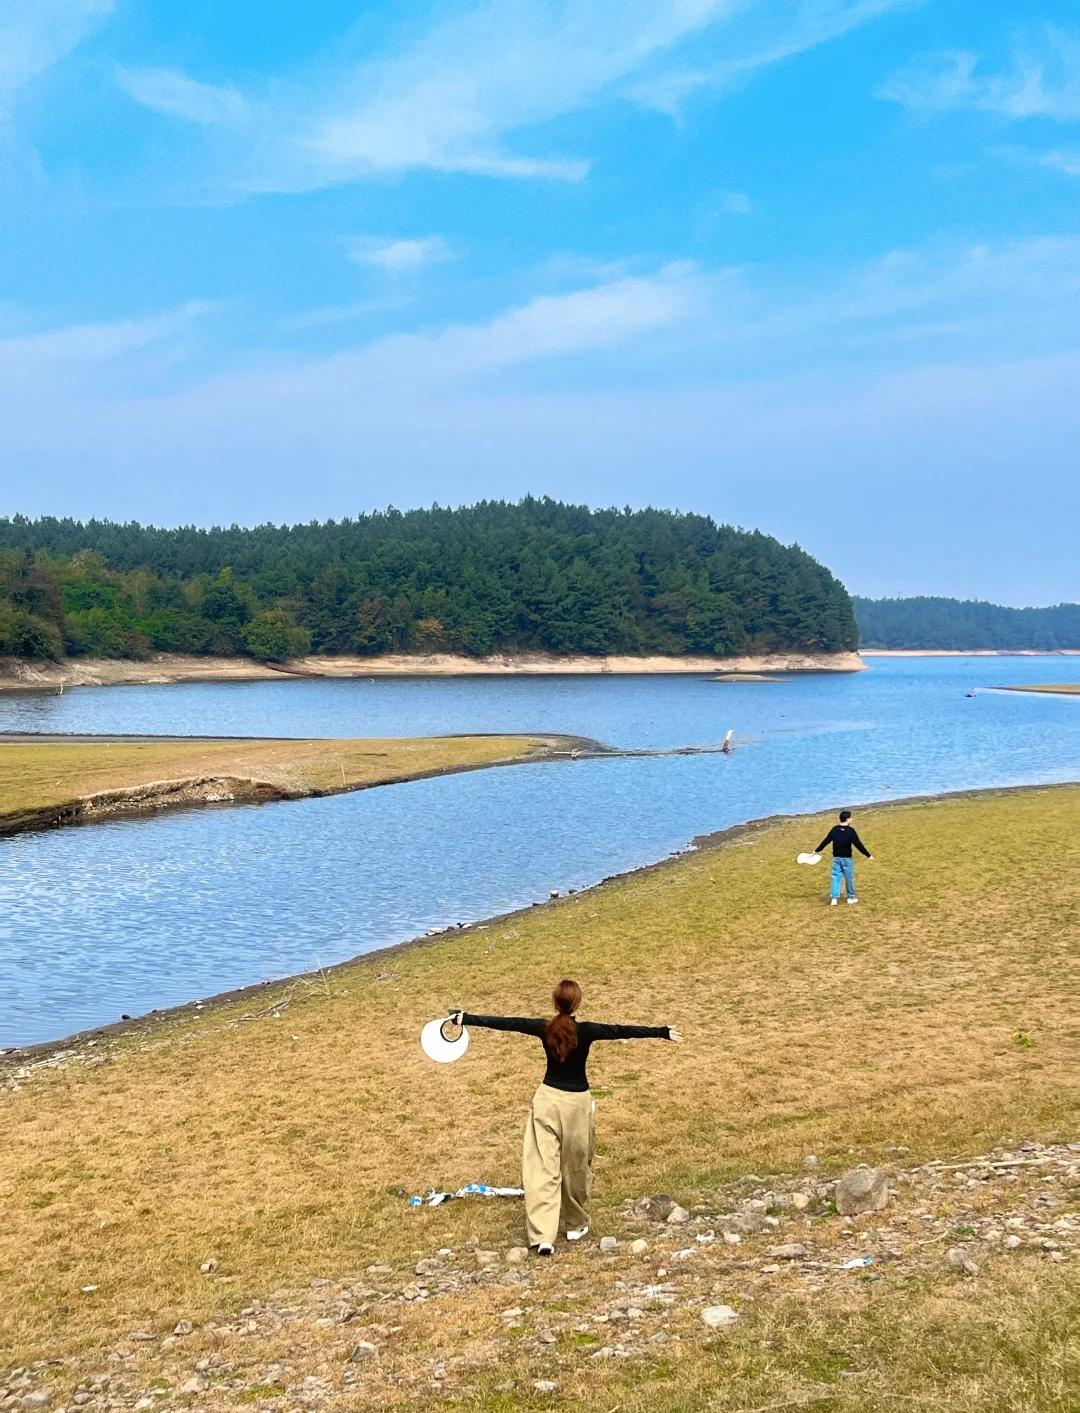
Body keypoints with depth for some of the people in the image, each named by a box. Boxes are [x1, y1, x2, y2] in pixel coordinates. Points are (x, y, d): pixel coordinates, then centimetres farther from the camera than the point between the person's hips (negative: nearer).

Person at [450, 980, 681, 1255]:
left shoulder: (543, 1028, -7)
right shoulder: (586, 1031, -15)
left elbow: (507, 1022, -1)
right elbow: (623, 1031, -9)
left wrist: (465, 1018, 8)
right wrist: (662, 1032, -1)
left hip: (547, 1098, 2)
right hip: (576, 1101, -1)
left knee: (542, 1168, 1)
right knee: (575, 1167, 17)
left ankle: (542, 1235, -7)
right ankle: (575, 1225, 33)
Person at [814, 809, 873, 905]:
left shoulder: (834, 829, 0)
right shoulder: (851, 830, -14)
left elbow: (825, 841, 5)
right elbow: (858, 844, -14)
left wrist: (817, 850, 17)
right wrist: (868, 855, -7)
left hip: (836, 858, 4)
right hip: (847, 858, -4)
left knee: (835, 877, 7)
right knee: (849, 878, 11)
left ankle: (834, 898, 0)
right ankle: (851, 898, 23)